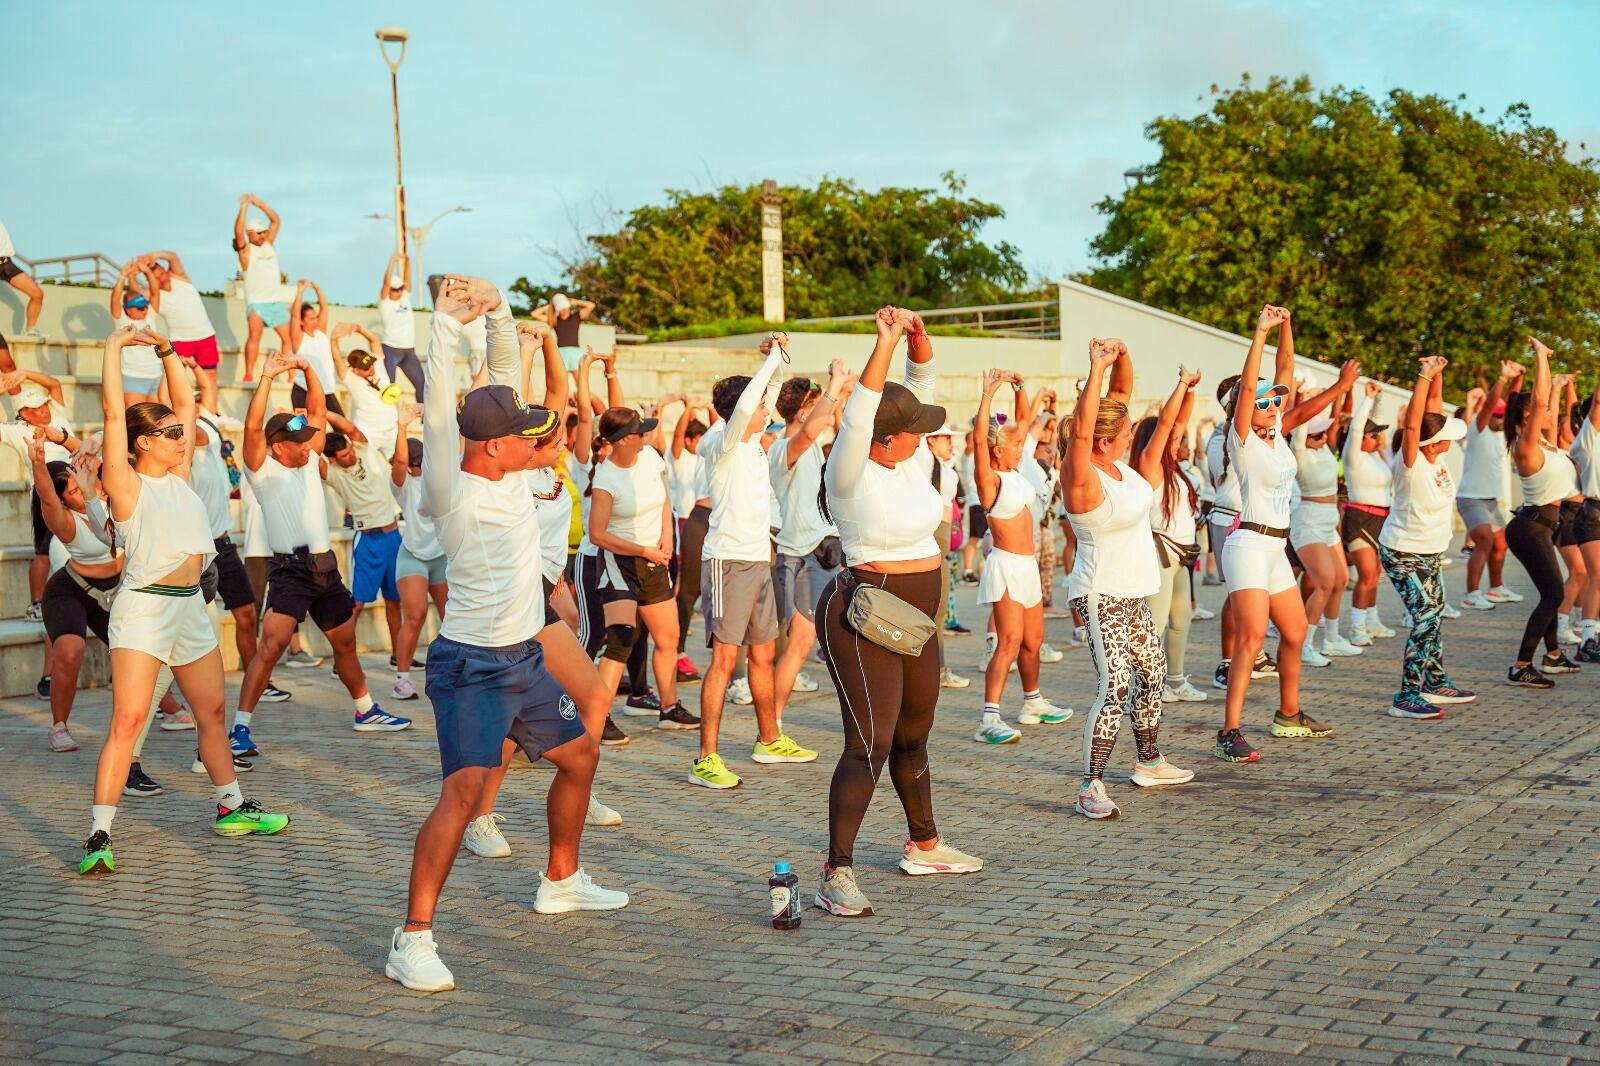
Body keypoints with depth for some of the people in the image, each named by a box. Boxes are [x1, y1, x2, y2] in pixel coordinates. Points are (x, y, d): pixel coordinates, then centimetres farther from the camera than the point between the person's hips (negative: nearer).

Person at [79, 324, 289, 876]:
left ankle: (231, 809, 31)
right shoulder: (126, 484, -7)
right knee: (128, 720, -14)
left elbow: (186, 402, 17)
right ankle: (99, 835, -14)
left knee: (212, 711, 16)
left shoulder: (178, 475, 11)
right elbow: (114, 411, -15)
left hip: (190, 604, 7)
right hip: (144, 608, -7)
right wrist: (115, 347, -11)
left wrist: (166, 350, 13)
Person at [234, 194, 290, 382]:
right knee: (254, 335, -24)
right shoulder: (246, 250, -1)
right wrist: (244, 207, -17)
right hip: (256, 302, -6)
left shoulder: (269, 244, 14)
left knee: (289, 338, 4)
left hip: (276, 302, 6)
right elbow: (238, 231, -19)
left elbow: (276, 220, 15)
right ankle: (249, 374, -27)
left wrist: (260, 204, 6)